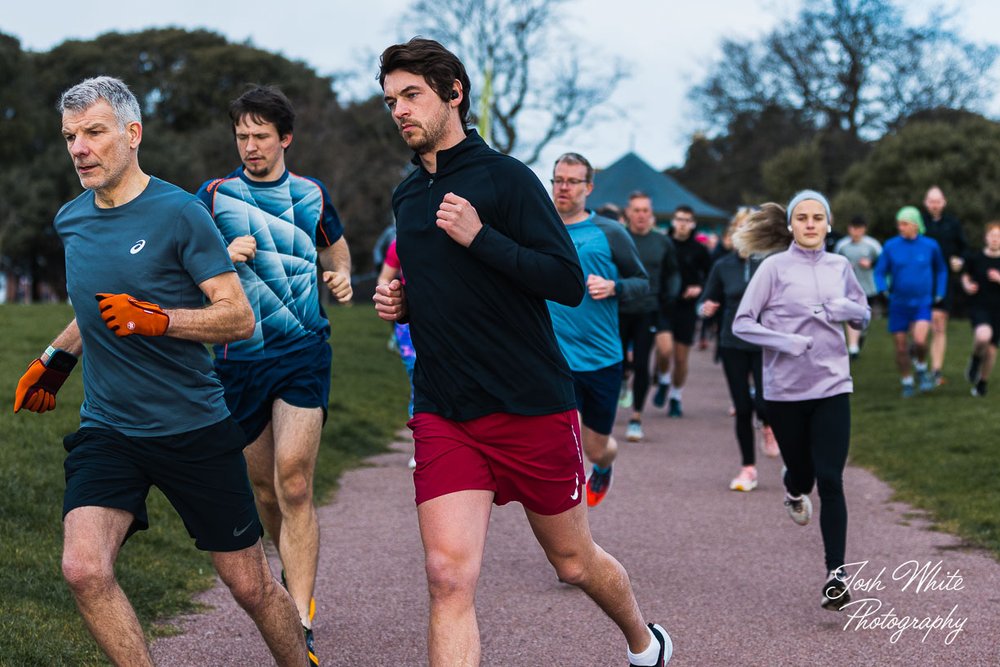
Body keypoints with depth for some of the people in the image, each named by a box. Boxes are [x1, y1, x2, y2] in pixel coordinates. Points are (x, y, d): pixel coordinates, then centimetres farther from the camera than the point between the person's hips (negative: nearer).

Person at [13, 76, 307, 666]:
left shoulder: (180, 213, -11)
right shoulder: (71, 219, 8)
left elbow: (240, 317, -13)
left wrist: (157, 319, -26)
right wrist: (56, 358, 23)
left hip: (195, 427, -4)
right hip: (107, 429, 4)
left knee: (249, 584, 6)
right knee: (84, 569, -20)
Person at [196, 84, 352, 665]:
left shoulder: (312, 194, 10)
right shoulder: (215, 195, 5)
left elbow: (336, 247, 28)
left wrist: (342, 277, 6)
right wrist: (224, 257, -17)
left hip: (304, 351, -1)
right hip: (240, 357, 1)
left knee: (293, 481, -15)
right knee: (265, 488, 10)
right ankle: (297, 581, 38)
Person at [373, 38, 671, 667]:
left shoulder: (504, 177, -8)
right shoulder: (407, 196, 12)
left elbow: (568, 282, -15)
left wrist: (480, 236, -23)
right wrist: (401, 302, 6)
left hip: (532, 406, -4)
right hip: (443, 417, 4)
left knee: (574, 560, 12)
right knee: (449, 576, -12)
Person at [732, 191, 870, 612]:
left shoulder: (839, 266, 7)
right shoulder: (775, 268, -4)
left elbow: (863, 317, 19)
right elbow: (742, 323, -5)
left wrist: (851, 310, -4)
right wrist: (784, 341, -19)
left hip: (832, 387, 1)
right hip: (784, 389, -1)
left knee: (830, 480, -8)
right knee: (801, 470, 10)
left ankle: (835, 574, -7)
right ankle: (795, 491, 49)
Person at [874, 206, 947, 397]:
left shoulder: (930, 246, -1)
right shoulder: (890, 246, -3)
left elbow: (941, 270, 15)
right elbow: (879, 272, 4)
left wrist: (939, 294, 7)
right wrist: (883, 289, -15)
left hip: (922, 304, -1)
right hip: (898, 304, 1)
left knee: (920, 341, -22)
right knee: (901, 348, 3)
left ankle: (921, 367, 8)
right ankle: (907, 383, 23)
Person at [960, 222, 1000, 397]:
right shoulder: (975, 258, 0)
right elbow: (966, 276, 15)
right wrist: (967, 285, -6)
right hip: (978, 307, -2)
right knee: (983, 335, -31)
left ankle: (982, 383, 27)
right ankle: (976, 358, 3)